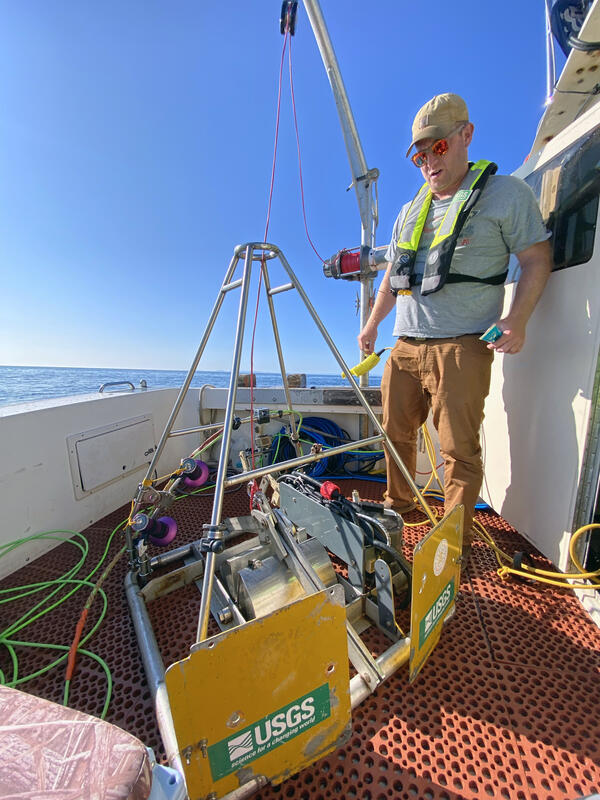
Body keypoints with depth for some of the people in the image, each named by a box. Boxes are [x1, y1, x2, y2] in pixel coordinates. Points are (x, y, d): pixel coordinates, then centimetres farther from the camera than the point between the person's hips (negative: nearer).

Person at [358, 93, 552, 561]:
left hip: (462, 346, -5)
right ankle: (398, 504, 32)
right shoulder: (411, 211, 24)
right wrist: (372, 324, 22)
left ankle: (456, 539, 15)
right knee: (396, 432, 11)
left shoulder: (505, 193, 7)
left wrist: (517, 319, -14)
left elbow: (538, 260, 3)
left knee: (459, 447, -4)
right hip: (404, 346, 6)